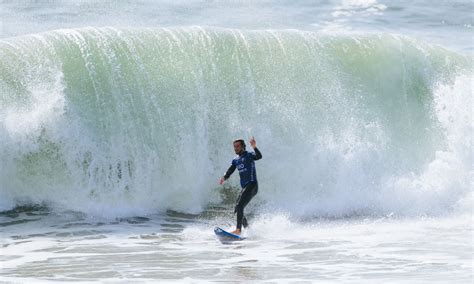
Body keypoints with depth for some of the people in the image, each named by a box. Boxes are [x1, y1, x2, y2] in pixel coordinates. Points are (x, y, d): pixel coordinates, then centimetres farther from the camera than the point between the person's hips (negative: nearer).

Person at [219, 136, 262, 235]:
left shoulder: (249, 155, -3)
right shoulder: (236, 160, 18)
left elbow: (259, 156, -24)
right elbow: (230, 171, 10)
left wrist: (254, 147, -42)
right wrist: (224, 178, -11)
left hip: (252, 185, -9)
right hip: (244, 187, 9)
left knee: (239, 206, -22)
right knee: (237, 210, 11)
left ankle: (238, 230, -27)